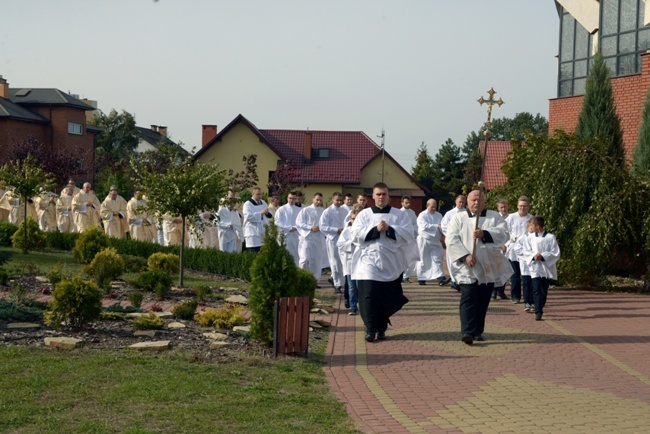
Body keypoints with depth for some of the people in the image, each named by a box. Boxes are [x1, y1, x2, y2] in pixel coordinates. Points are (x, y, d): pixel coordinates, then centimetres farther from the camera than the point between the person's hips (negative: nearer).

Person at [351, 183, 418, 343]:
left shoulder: (399, 215, 8)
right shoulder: (363, 214, 8)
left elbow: (407, 234, -4)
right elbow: (356, 234, -5)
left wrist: (389, 229, -16)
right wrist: (375, 229, -15)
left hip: (391, 262, 1)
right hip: (369, 260, -1)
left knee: (387, 297, 4)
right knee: (369, 295, -10)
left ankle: (381, 328, 18)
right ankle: (370, 329, -4)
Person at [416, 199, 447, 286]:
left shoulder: (439, 215, 10)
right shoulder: (422, 215, -6)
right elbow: (425, 226, -20)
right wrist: (437, 226, -21)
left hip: (435, 241, 4)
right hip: (424, 240, -4)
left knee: (437, 259, -4)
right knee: (423, 260, 4)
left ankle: (440, 278, -11)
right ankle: (421, 278, 14)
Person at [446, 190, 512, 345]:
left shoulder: (495, 217, 10)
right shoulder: (458, 218, 6)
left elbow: (504, 233, -6)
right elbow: (452, 240, -4)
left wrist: (485, 234, -21)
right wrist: (465, 255, -17)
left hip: (488, 267, 3)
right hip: (467, 268, -2)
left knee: (483, 301, 8)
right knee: (468, 299, -13)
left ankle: (478, 331, 20)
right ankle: (467, 332, -20)